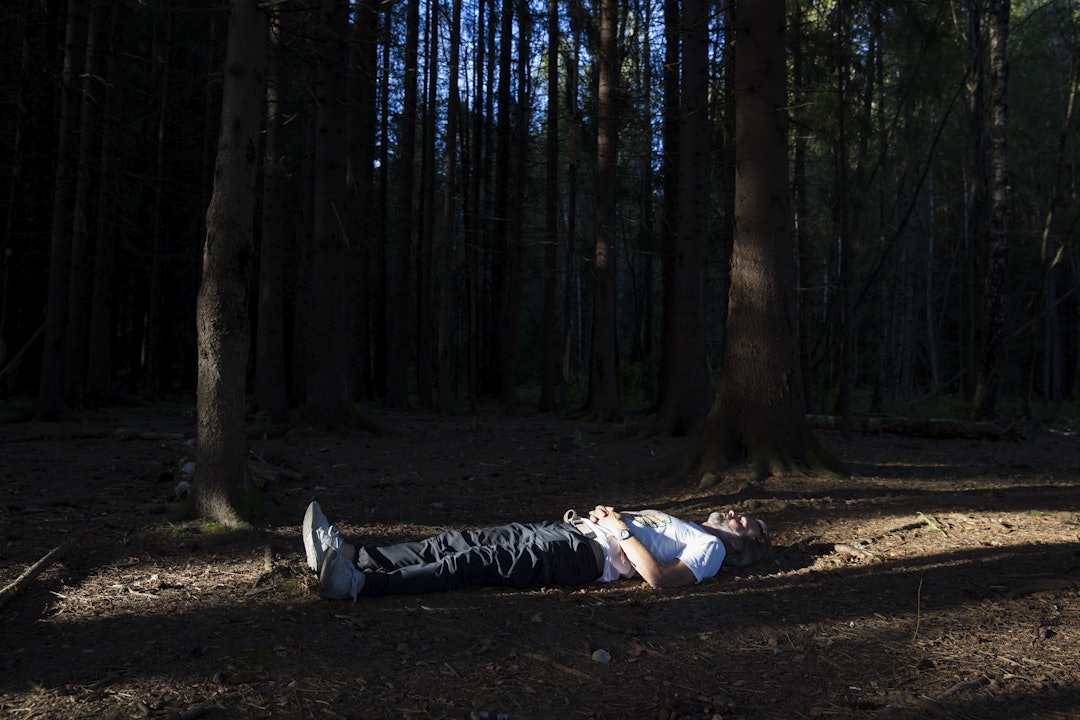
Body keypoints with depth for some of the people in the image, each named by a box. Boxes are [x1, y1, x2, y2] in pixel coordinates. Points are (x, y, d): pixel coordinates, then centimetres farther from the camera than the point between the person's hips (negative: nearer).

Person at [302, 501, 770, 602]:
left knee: (472, 563, -25)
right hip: (565, 531, 9)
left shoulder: (710, 548, 5)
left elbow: (659, 578, -14)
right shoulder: (685, 530, 33)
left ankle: (357, 584, -37)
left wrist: (621, 529, -12)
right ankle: (353, 556, -15)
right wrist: (596, 517, 14)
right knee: (457, 543, -7)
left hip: (582, 554, -9)